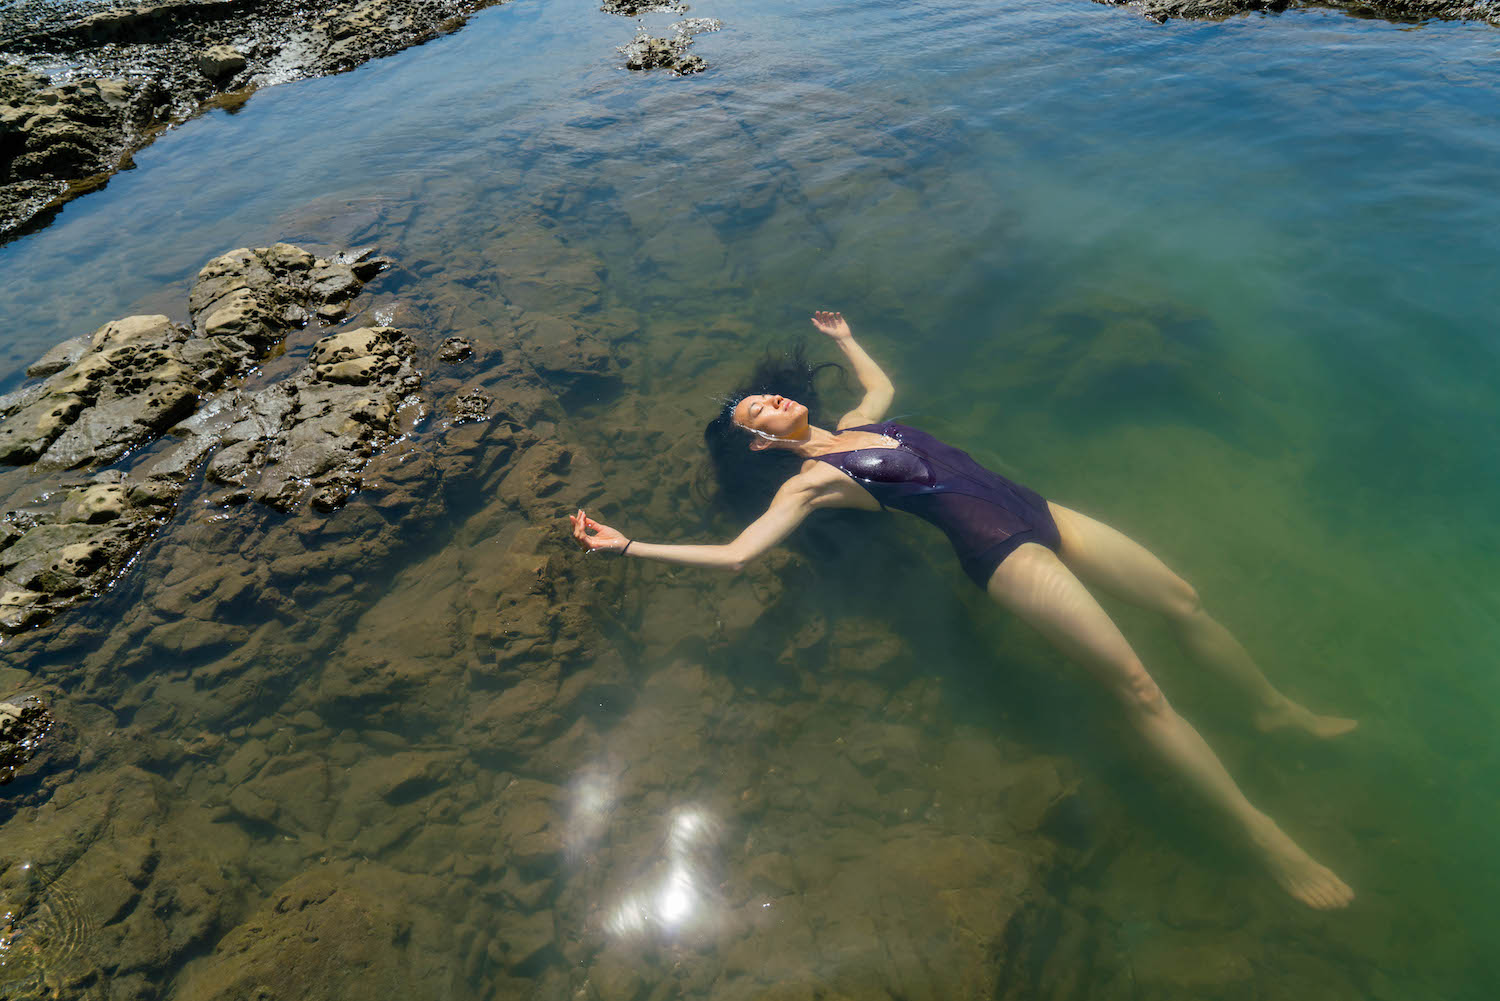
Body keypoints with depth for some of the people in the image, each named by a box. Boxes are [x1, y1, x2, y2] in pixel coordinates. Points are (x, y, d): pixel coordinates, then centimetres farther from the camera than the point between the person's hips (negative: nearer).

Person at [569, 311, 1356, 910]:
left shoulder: (857, 425, 16)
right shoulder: (809, 481, -7)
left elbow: (882, 382, 40)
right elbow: (736, 553, -17)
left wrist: (844, 339, 46)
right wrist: (625, 545, -20)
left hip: (1037, 512, 8)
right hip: (1002, 551, -8)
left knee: (1184, 601, 12)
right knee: (1136, 685, -12)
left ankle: (1276, 709, 36)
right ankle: (1262, 834, 3)